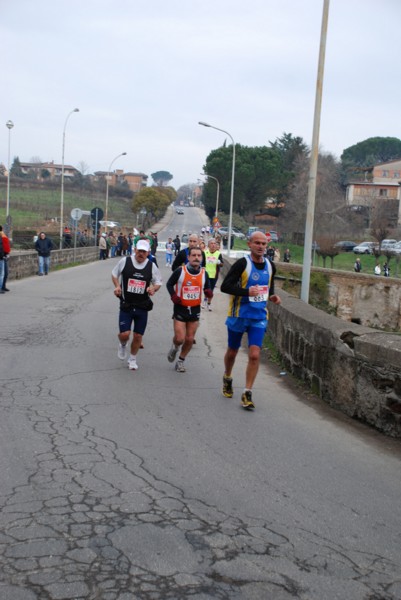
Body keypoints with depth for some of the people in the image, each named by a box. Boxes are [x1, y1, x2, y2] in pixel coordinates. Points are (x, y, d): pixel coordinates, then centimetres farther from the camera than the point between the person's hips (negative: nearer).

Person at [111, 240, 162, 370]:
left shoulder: (151, 266, -1)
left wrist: (153, 288, -13)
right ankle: (122, 345, 27)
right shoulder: (125, 261, -5)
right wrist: (117, 286, -7)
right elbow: (114, 274, 11)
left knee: (138, 336, 6)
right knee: (124, 334, -11)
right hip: (126, 305, -1)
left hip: (142, 307, 2)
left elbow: (158, 282, 10)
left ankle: (132, 359, 30)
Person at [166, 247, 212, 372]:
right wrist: (173, 295, -17)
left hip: (195, 310, 3)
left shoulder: (204, 273, -2)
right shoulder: (180, 271, -12)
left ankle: (181, 361, 28)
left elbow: (207, 287, 13)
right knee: (179, 338, -8)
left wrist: (209, 293, -10)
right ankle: (174, 348, 29)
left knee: (190, 339, 8)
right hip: (180, 309, -3)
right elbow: (169, 284, 0)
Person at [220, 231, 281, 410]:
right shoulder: (242, 264, -14)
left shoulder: (270, 266, 4)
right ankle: (227, 378, 44)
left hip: (259, 317, 3)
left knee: (254, 355, -10)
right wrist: (246, 292, -30)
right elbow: (225, 286, -19)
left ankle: (247, 394, -1)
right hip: (239, 315, -3)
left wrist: (272, 296, 2)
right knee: (232, 352, 14)